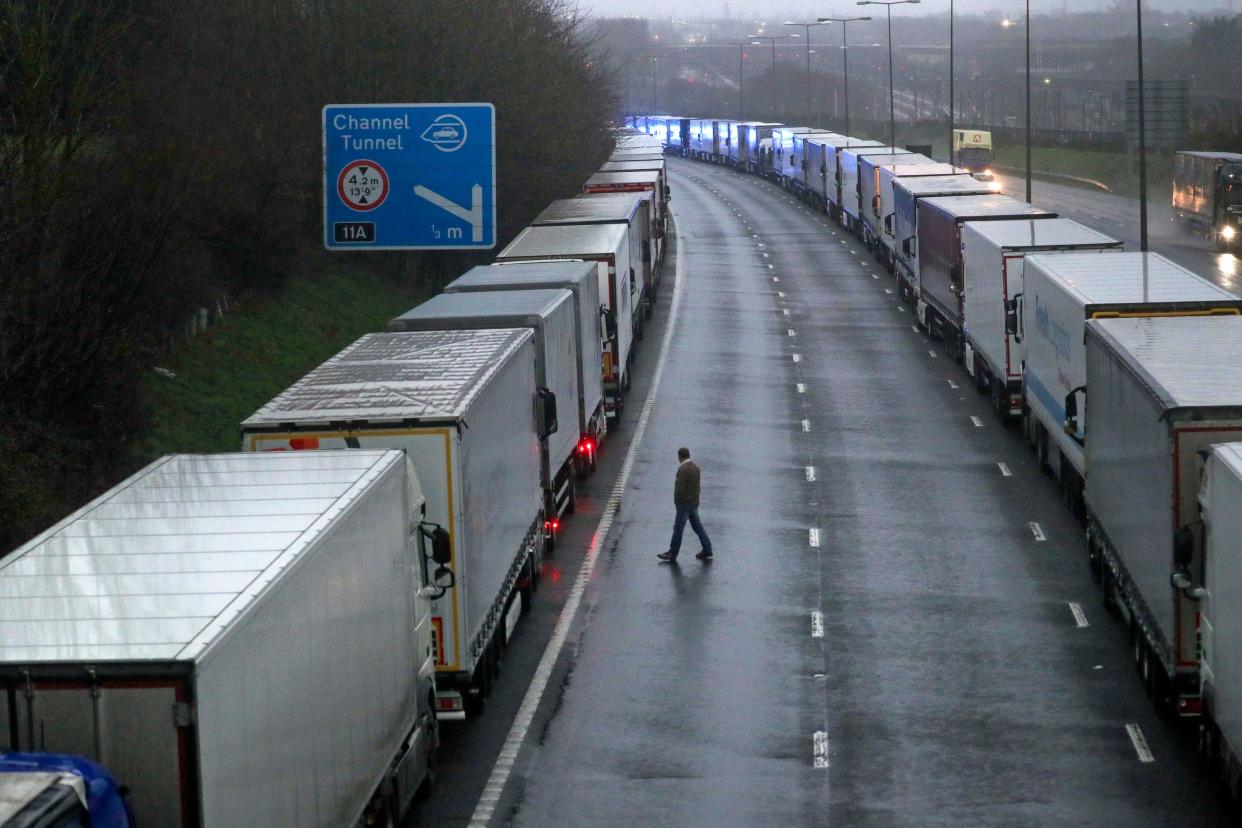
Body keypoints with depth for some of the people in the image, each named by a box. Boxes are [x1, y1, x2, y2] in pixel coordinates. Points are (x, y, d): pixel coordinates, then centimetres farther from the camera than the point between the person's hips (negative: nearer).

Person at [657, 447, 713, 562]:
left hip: (684, 504, -8)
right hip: (694, 502, 8)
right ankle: (706, 550, 15)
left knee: (678, 528, 0)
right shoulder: (695, 468, 6)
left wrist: (676, 501, -8)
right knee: (697, 526, 14)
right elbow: (697, 486, 11)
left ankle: (672, 554, 7)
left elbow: (680, 488, -22)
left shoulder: (683, 469, -21)